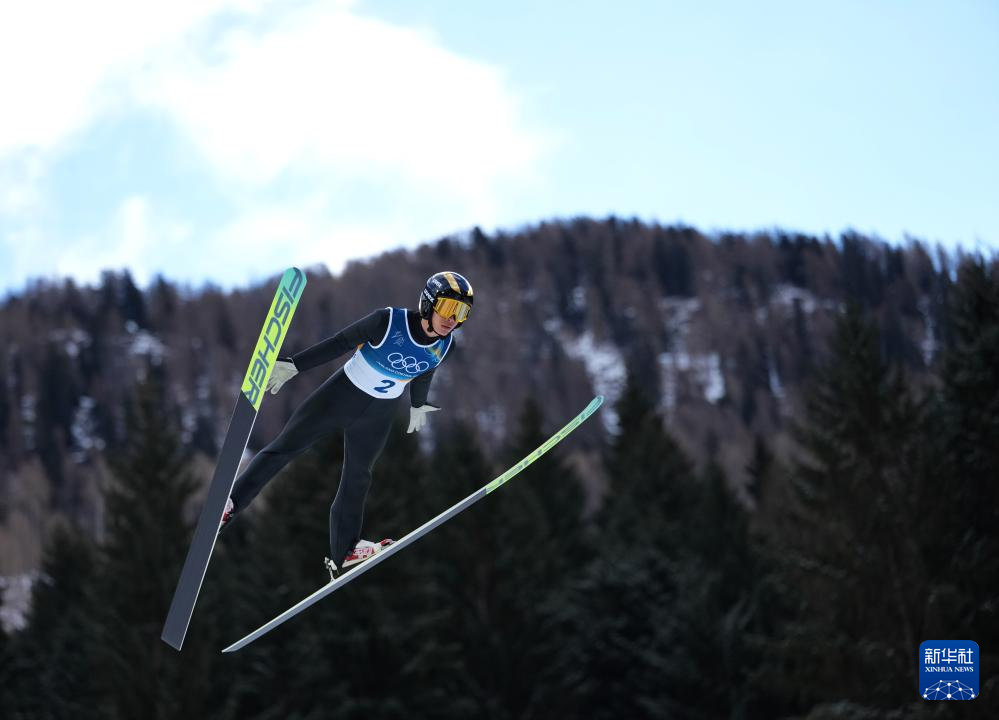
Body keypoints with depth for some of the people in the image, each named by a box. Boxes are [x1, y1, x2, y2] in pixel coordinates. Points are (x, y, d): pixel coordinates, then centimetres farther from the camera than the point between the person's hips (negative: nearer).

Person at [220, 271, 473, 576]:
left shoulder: (444, 345, -12)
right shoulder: (388, 321, -27)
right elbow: (339, 344, -18)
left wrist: (418, 405, 26)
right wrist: (294, 365, -17)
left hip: (377, 417, 4)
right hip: (340, 395, -4)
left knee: (357, 479, 18)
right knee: (282, 449, -1)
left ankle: (343, 553, 33)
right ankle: (229, 503, 10)